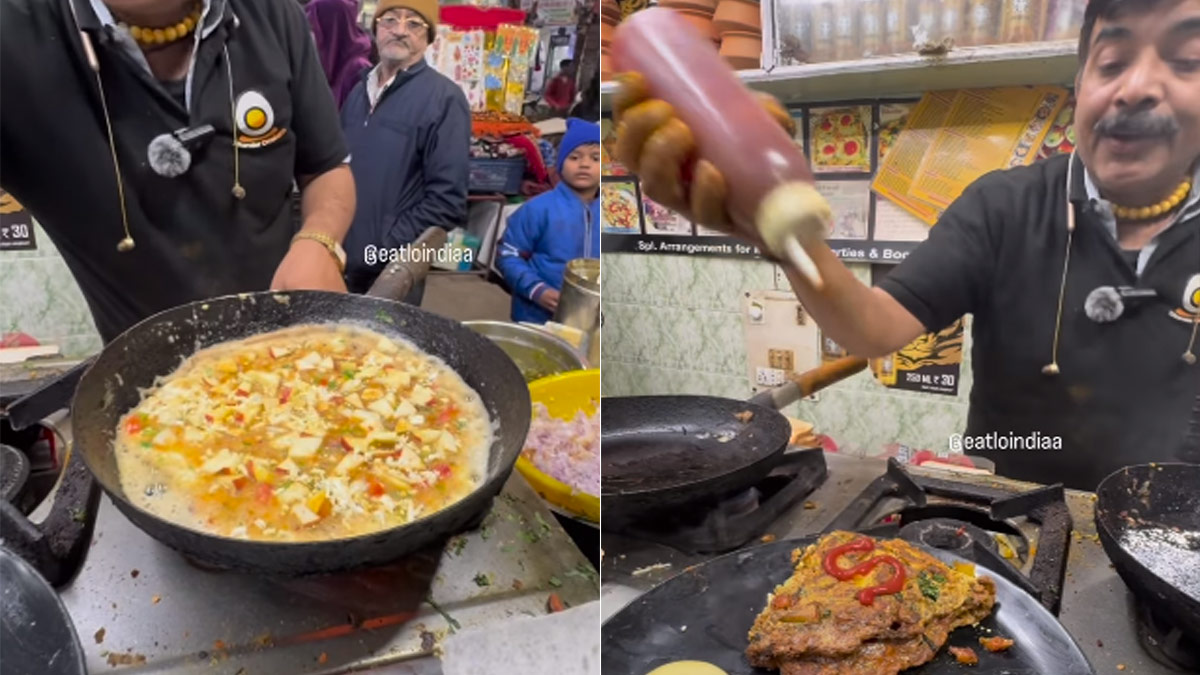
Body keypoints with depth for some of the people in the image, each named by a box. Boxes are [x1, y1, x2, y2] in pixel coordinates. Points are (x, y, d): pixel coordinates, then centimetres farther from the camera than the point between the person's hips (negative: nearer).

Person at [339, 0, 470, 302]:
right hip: (341, 260, 7)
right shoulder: (359, 90, 12)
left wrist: (386, 250, -17)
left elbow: (447, 201, -16)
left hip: (392, 270, -6)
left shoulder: (443, 98, -11)